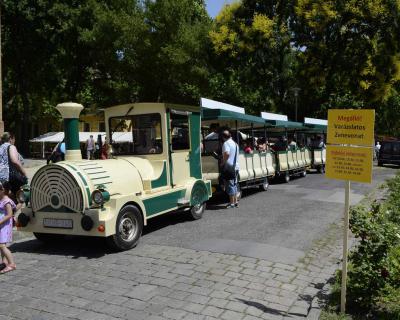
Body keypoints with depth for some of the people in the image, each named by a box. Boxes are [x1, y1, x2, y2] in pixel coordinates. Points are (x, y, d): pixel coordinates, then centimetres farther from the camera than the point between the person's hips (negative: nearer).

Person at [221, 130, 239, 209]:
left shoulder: (226, 143, -12)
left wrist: (223, 163, -16)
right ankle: (235, 201, 20)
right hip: (236, 166, 9)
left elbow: (227, 154, -27)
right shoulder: (235, 143, 17)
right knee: (234, 184, 15)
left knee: (230, 185, -4)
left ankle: (232, 203, 0)